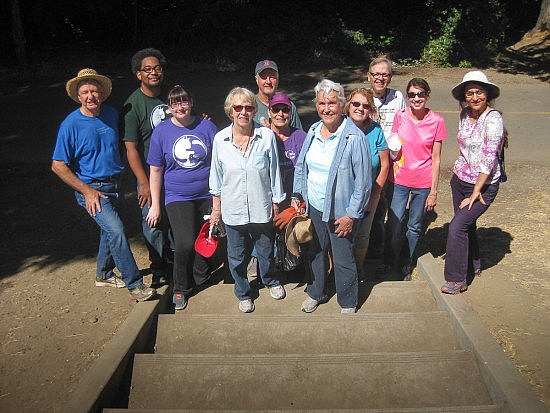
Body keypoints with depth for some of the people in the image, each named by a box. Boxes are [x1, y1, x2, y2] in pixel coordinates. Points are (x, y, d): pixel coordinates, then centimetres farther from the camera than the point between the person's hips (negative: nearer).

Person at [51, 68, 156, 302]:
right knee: (116, 231, -19)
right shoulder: (71, 124, -14)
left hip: (114, 184, 6)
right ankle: (135, 285, -8)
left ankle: (104, 275, 39)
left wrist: (119, 176, 15)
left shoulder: (111, 114, 1)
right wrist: (87, 191, -17)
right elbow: (58, 166, -12)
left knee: (109, 230, 18)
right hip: (91, 188, -6)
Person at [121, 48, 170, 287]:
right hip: (150, 175, -4)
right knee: (154, 224, 4)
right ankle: (159, 271, 24)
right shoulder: (133, 104, -12)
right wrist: (144, 184, -17)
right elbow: (131, 148, -14)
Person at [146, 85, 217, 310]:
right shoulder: (161, 132, -2)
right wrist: (155, 205, 1)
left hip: (208, 195, 2)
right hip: (178, 197, -2)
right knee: (185, 244, -15)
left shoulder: (207, 127, 0)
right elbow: (156, 171, 2)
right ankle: (180, 288, 10)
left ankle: (200, 278, 39)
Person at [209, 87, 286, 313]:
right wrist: (216, 208, 7)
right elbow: (216, 176, 4)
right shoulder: (220, 139, -7)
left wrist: (276, 205, 1)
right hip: (233, 210, 1)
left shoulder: (267, 136, -11)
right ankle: (243, 292, 42)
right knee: (237, 256, 16)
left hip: (262, 209, 0)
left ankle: (270, 281, 51)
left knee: (266, 252, 20)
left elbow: (274, 173, -3)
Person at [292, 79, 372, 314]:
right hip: (313, 207, 6)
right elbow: (301, 165, 14)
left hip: (340, 213, -5)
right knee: (316, 252, 21)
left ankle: (348, 304, 30)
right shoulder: (313, 131, 2)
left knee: (343, 260, 7)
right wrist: (297, 194, 7)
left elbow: (363, 181, -16)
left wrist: (352, 215, -16)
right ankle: (316, 293, 43)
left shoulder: (354, 137, -17)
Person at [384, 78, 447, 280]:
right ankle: (389, 265, 18)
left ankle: (407, 266, 33)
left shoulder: (437, 121, -6)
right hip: (398, 180, 1)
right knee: (394, 226, -5)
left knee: (415, 227, 12)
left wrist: (433, 191, -3)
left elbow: (436, 158, -3)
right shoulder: (400, 116, -2)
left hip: (423, 182, 0)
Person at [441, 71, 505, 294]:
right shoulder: (465, 114, 3)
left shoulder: (493, 118, -18)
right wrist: (460, 171, 14)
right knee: (466, 224, 18)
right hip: (459, 178, 7)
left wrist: (476, 192, -21)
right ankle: (473, 265, 40)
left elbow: (489, 158, -21)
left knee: (457, 226, -12)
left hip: (483, 184, -7)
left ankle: (456, 280, 0)